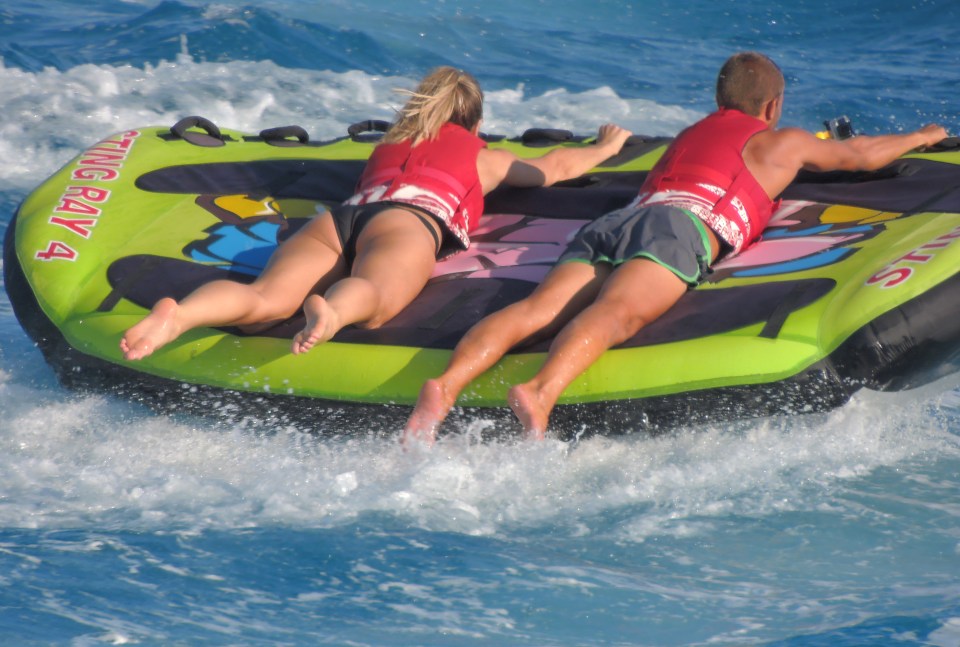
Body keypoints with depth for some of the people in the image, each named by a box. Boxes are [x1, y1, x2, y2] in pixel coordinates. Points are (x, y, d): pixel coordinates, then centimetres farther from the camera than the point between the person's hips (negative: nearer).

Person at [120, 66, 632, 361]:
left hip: (336, 218, 3)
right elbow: (554, 167, 49)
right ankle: (329, 311, -71)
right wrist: (605, 148, 70)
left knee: (265, 299, -23)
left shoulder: (388, 145, 44)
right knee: (373, 295, -36)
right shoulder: (483, 157, 34)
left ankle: (179, 314, -54)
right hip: (408, 221, -3)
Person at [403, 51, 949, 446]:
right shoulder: (782, 143, 29)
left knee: (538, 310, -19)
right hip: (681, 227, -5)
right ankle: (540, 393, -60)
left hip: (610, 224, 5)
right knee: (617, 312, -31)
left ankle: (448, 385, -45)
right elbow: (862, 154, 47)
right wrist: (921, 138, 67)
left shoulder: (691, 133, 42)